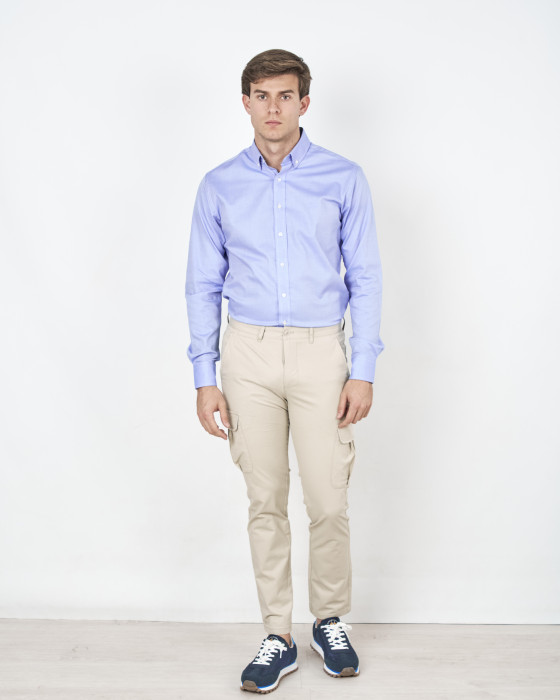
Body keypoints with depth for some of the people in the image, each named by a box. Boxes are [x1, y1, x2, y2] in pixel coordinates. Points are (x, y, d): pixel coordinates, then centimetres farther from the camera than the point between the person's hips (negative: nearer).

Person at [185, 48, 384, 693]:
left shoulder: (343, 179, 1)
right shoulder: (218, 187, 5)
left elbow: (365, 278, 1)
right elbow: (203, 285, 7)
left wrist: (363, 372, -5)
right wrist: (204, 378, 0)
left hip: (321, 351, -1)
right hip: (248, 353, 1)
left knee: (328, 502, 2)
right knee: (265, 502, 7)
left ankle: (330, 622, 26)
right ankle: (277, 638, 20)